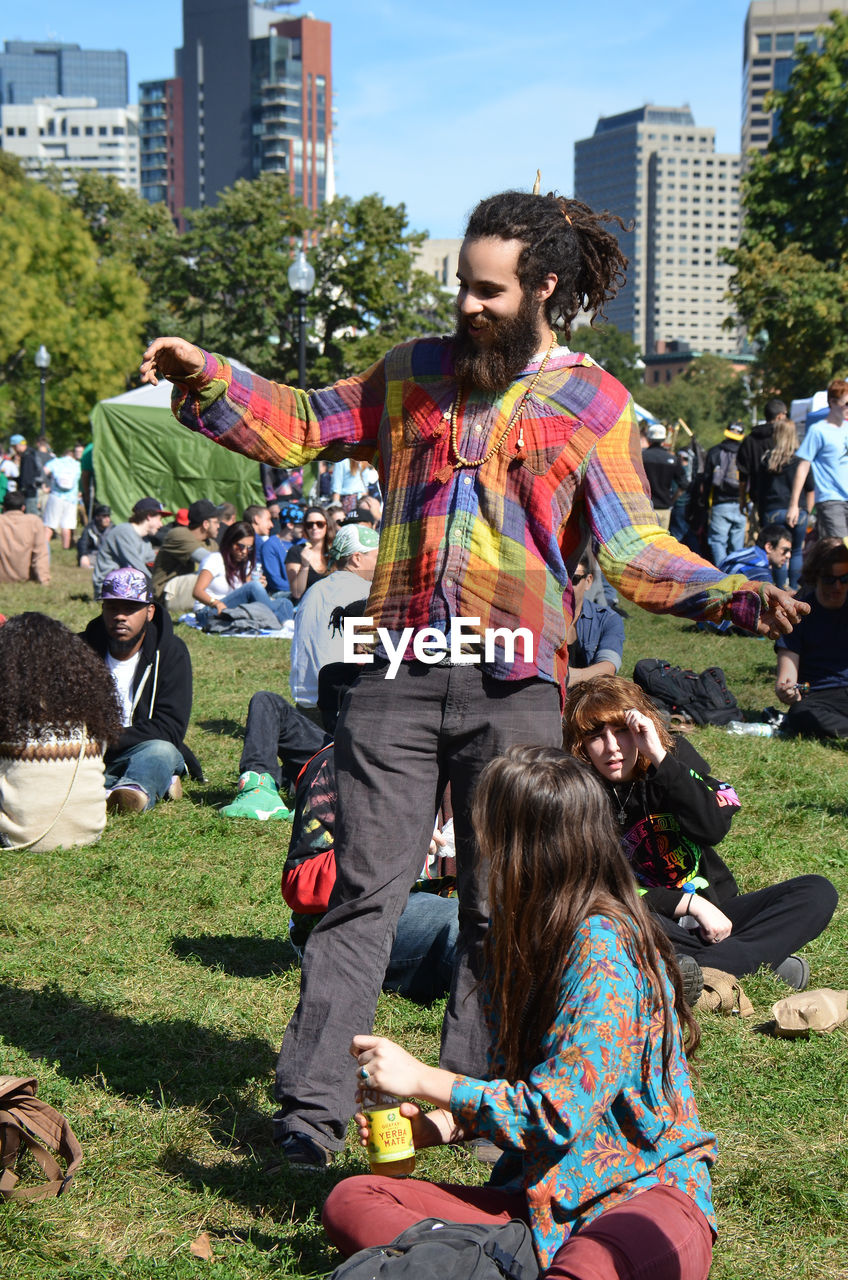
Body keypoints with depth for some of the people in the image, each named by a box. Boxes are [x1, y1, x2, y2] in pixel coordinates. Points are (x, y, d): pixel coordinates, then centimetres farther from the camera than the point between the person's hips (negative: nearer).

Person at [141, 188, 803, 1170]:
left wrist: (741, 597, -16)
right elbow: (305, 425, 20)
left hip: (514, 687, -1)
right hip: (401, 673, 2)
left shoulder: (593, 401, 4)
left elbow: (632, 549, -2)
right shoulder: (416, 373, 13)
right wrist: (210, 379, 7)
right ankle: (312, 1106, 3)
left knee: (499, 908, 7)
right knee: (365, 890, 0)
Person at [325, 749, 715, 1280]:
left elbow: (557, 1115, -19)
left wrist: (421, 1078, -9)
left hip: (644, 1189, -9)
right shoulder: (524, 936, 13)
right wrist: (435, 1127, 3)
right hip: (540, 1192, 9)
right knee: (350, 1201, -14)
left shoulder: (602, 951, -15)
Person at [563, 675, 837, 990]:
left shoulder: (675, 753, 0)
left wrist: (659, 757, -23)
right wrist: (691, 902, -18)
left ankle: (703, 970, -32)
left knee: (817, 892, -13)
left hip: (710, 915, 4)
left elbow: (714, 827, -18)